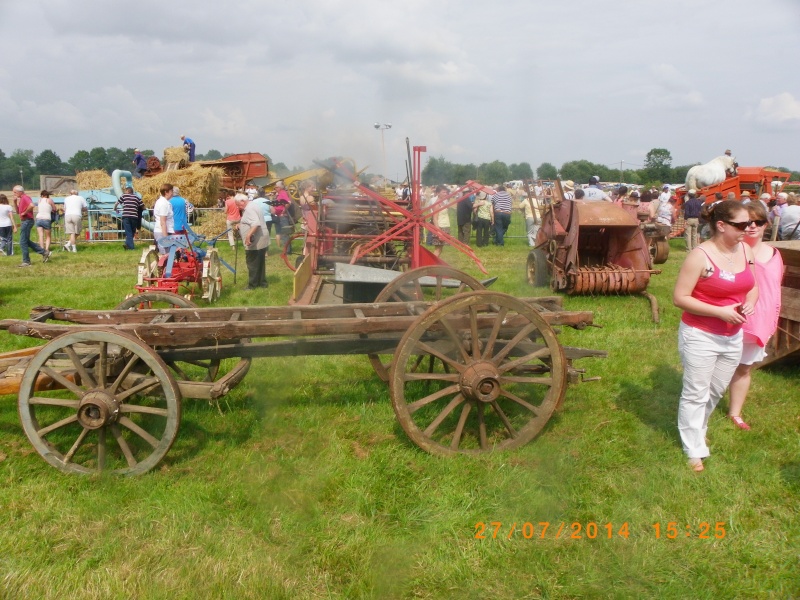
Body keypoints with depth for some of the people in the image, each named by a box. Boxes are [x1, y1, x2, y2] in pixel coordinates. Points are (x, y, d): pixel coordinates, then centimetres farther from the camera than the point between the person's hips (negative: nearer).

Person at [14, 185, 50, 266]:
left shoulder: (25, 197, -12)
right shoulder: (21, 199, 18)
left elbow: (31, 205, -33)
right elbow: (18, 212, 23)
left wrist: (24, 213, -22)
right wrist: (15, 202, 11)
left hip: (27, 221, -10)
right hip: (24, 221, 10)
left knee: (23, 242, -5)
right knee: (27, 241, 14)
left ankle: (26, 262, 2)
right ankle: (44, 253, 15)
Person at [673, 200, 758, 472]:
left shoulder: (745, 250, 1)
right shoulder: (700, 256, -20)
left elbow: (752, 287, 13)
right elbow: (679, 297, -20)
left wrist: (749, 304, -9)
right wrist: (720, 311, -24)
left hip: (733, 337, 7)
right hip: (700, 336, -7)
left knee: (716, 391, 21)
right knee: (696, 394, 6)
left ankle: (696, 428, 45)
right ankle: (694, 449, 21)